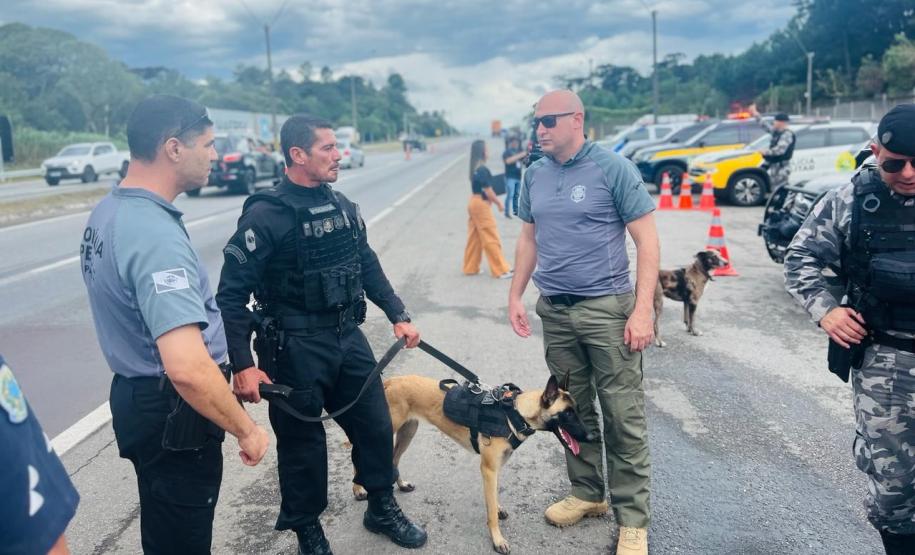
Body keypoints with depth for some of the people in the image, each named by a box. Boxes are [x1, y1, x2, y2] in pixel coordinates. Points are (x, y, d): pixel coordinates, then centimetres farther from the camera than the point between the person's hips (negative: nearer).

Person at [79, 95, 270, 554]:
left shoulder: (107, 212, 3)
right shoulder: (157, 235, -28)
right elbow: (188, 368, -38)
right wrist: (246, 429, -23)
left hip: (136, 396, 9)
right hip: (173, 415, -9)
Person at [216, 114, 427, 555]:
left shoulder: (342, 206, 4)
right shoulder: (265, 216, -16)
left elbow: (368, 266, 16)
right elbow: (232, 295, -16)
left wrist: (398, 316, 13)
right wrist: (243, 366, -20)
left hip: (348, 337, 6)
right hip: (295, 349, -6)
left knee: (376, 424, 15)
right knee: (303, 443, 9)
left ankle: (382, 508, 38)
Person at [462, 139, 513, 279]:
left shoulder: (474, 168, 9)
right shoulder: (482, 169, -19)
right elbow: (487, 190, -19)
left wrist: (493, 200, 14)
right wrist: (499, 203, -8)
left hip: (474, 202, 9)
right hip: (481, 204, -9)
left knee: (474, 238, 15)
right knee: (491, 238, -3)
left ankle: (470, 267, 22)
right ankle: (501, 270, 3)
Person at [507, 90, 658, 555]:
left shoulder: (612, 168, -8)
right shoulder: (535, 175, 8)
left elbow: (647, 240, -9)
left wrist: (643, 309, -16)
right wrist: (515, 296, 11)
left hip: (607, 308, -5)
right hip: (554, 310, 5)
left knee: (624, 418, 0)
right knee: (573, 410, 15)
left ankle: (632, 518, 12)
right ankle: (586, 493, 32)